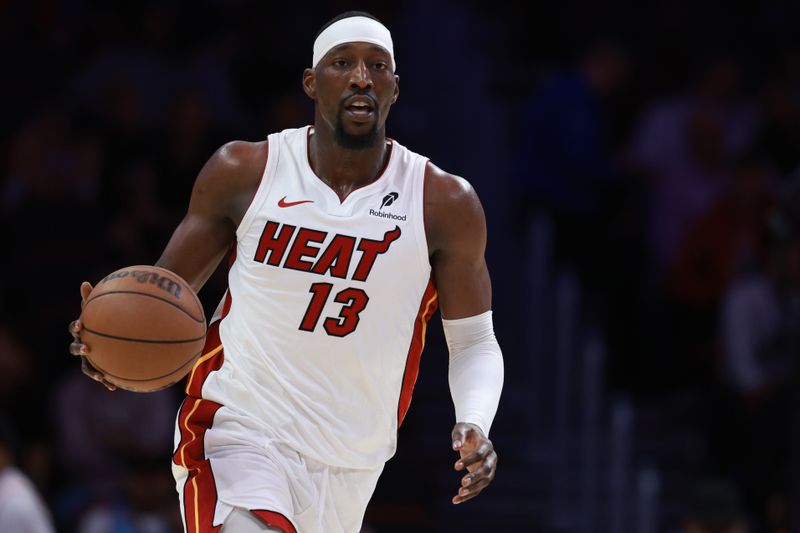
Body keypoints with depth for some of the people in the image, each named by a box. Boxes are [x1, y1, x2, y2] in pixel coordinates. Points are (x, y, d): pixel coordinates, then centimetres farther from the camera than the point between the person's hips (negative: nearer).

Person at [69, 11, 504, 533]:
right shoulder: (244, 173, -3)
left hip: (348, 468, 3)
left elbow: (474, 343, 5)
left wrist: (474, 427, -15)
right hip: (239, 431, -3)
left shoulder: (445, 205, -3)